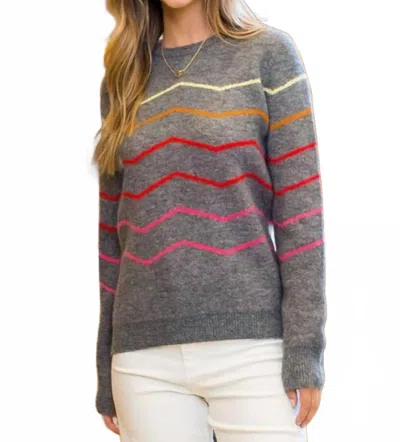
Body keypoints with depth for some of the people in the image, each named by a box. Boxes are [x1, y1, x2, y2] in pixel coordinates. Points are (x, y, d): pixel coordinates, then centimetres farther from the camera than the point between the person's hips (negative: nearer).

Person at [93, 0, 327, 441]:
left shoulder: (270, 53, 3)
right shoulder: (123, 79, 12)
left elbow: (299, 209, -3)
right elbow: (113, 232, 13)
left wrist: (305, 347, -10)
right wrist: (105, 370, 12)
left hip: (252, 345, -3)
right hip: (145, 357, 3)